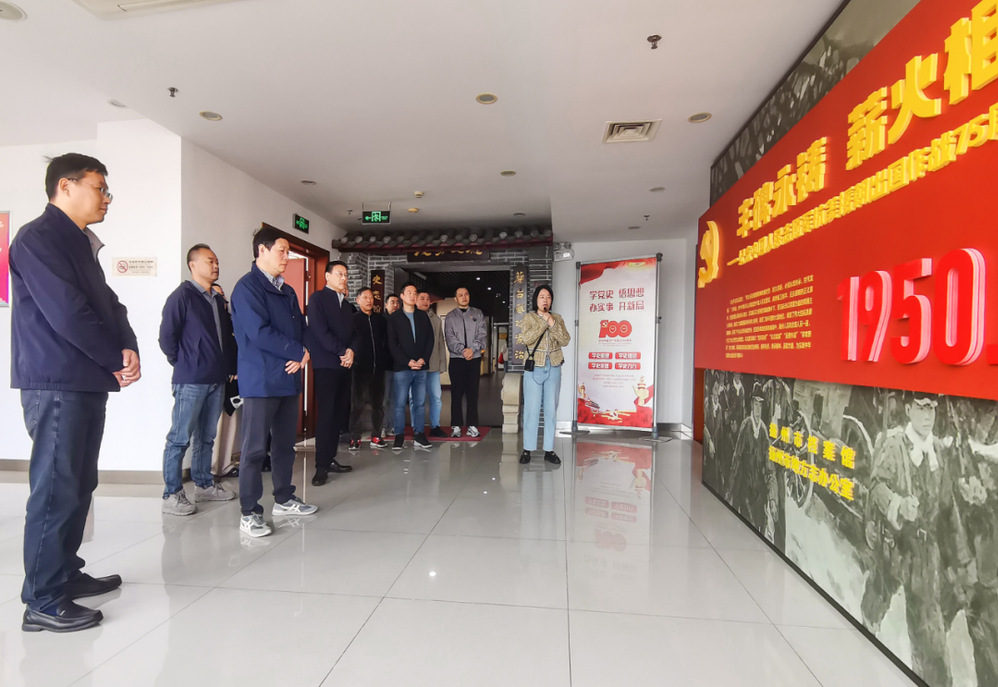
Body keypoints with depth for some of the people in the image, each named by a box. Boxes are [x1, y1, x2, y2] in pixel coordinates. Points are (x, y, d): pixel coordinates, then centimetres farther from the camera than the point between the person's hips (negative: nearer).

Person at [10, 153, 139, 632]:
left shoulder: (80, 245, 19)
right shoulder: (38, 238, -9)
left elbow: (107, 305, 15)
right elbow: (67, 314, -17)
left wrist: (128, 349, -4)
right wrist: (117, 361, -8)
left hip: (88, 382, 9)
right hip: (57, 384, -9)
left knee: (79, 485, 14)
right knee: (55, 489, -4)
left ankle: (66, 574, 27)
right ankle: (44, 601, 6)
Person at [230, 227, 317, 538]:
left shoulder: (287, 291, 17)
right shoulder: (247, 286, -8)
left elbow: (300, 327, 15)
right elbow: (259, 332, -19)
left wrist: (301, 356, -5)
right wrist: (298, 352, -12)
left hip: (289, 378, 8)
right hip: (261, 380, -8)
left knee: (285, 443, 15)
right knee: (255, 448, -1)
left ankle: (284, 498, 28)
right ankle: (249, 513, 9)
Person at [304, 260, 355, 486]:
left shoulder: (346, 304, 19)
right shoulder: (318, 298, -1)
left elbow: (351, 333, 15)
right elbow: (320, 331, -12)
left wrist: (351, 351, -5)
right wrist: (341, 352, -13)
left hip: (344, 364, 6)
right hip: (326, 363, -6)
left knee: (339, 414, 5)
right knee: (326, 413, -7)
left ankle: (330, 459, 14)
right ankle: (321, 466, -1)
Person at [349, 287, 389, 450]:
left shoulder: (381, 320, 14)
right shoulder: (352, 319, 5)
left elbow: (387, 343, 13)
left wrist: (384, 361, 3)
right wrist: (352, 359, -10)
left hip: (378, 368, 3)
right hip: (359, 368, -3)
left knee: (378, 403, 6)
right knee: (357, 404, -1)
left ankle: (376, 436, 13)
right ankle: (355, 438, 5)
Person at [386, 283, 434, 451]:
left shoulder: (423, 316, 13)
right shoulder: (394, 318, 4)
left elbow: (430, 339, 9)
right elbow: (392, 344, -2)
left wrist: (423, 359, -5)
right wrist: (408, 361, -11)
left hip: (421, 367, 3)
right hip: (402, 368, -2)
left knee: (419, 403, 6)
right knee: (400, 403, 0)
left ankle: (418, 434, 13)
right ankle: (399, 436, 8)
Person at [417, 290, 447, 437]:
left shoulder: (436, 319, 12)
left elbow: (440, 343, 12)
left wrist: (442, 363, 7)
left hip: (433, 366, 3)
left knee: (436, 396, 2)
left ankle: (435, 426, 15)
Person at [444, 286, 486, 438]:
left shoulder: (477, 314, 11)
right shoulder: (450, 316, 7)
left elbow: (482, 334, 1)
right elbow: (450, 337, -3)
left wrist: (472, 349, -13)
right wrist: (463, 350, -15)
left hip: (474, 358, 1)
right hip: (456, 359, -1)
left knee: (473, 393, 3)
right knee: (456, 393, 1)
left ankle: (472, 425, 8)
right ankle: (456, 426, 6)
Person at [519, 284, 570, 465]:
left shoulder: (557, 318, 12)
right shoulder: (529, 318, 5)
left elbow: (565, 340, -1)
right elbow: (527, 338, -12)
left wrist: (553, 324, -11)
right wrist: (544, 322, -12)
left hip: (553, 368, 3)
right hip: (534, 368, -2)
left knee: (551, 409, 4)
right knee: (532, 409, -3)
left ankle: (549, 450, 11)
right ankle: (527, 449, 6)